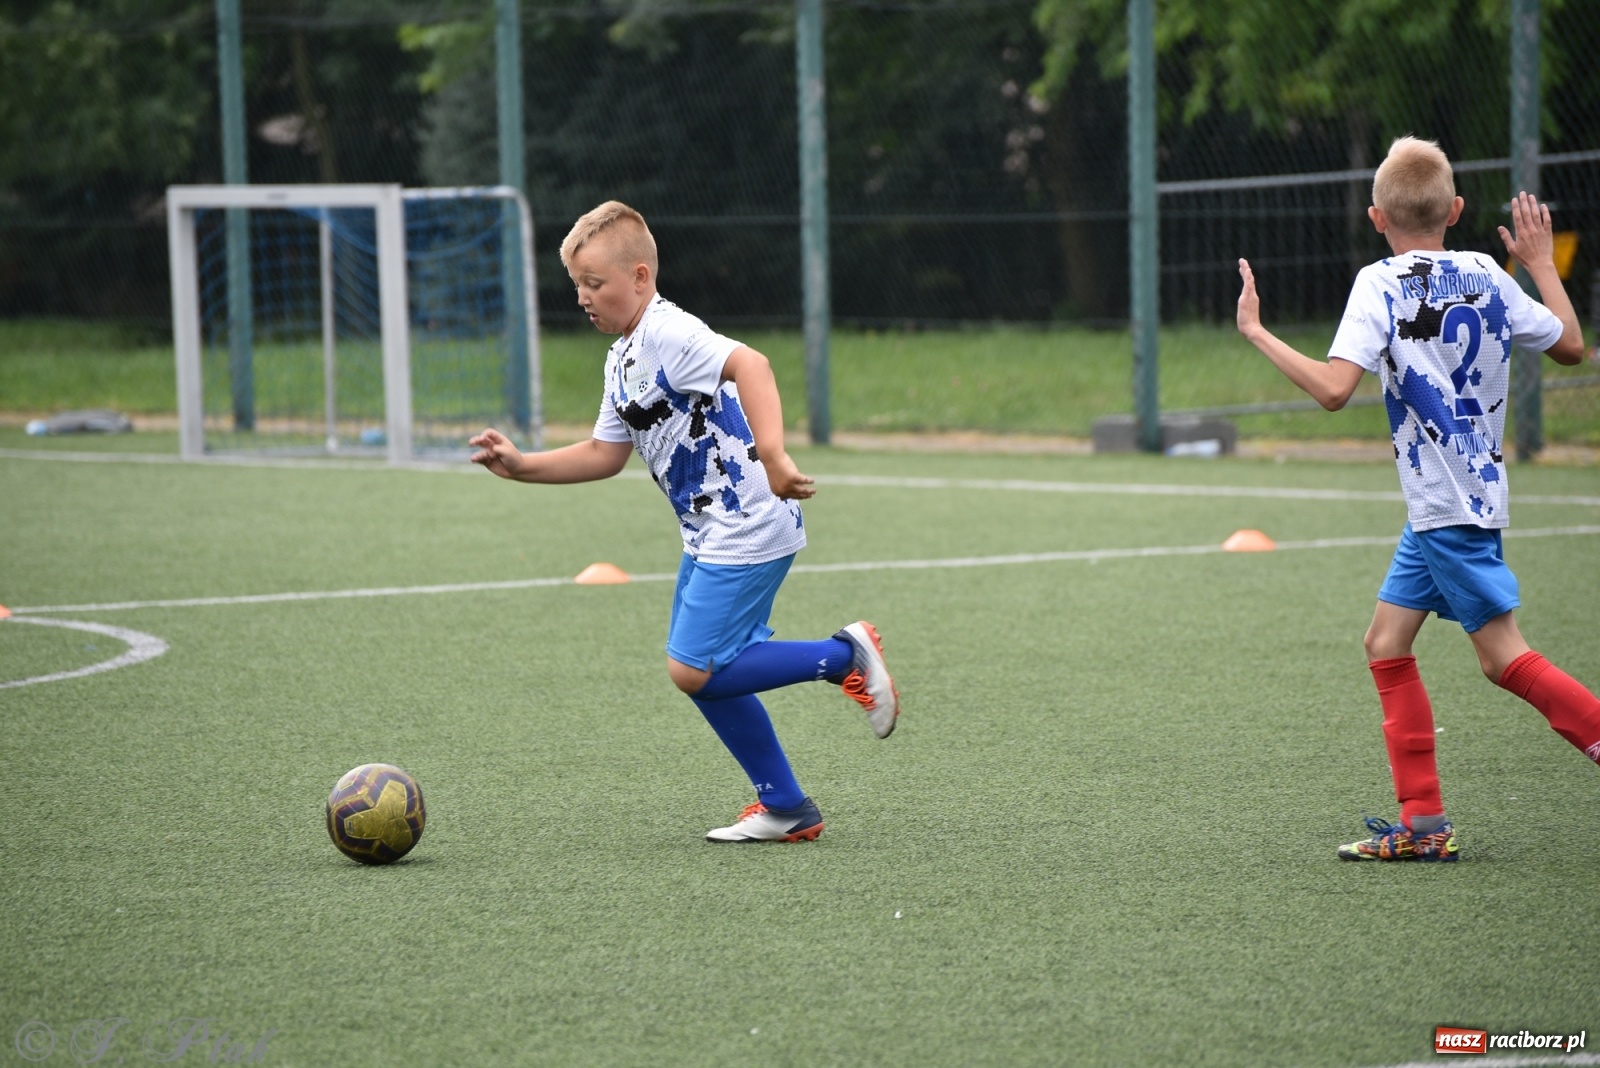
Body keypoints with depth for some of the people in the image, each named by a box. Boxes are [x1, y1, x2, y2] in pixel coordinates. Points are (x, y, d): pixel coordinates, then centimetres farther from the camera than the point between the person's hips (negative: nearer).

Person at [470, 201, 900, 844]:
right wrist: (521, 467, 13)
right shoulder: (622, 360, 14)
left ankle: (845, 656, -3)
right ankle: (785, 808, 17)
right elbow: (606, 454, 22)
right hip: (709, 536, 10)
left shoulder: (667, 334, -17)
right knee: (703, 674, 10)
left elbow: (749, 364, -34)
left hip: (748, 529, -10)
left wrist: (771, 456, -45)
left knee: (694, 670, -12)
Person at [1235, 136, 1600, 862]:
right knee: (1387, 643, 9)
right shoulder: (1486, 277, 5)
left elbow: (1334, 389, -24)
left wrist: (1257, 333, -14)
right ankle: (1423, 823, 7)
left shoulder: (1382, 284, -12)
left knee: (1502, 655, -5)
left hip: (1448, 507, -8)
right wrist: (1542, 263, 28)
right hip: (1440, 505, 8)